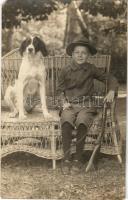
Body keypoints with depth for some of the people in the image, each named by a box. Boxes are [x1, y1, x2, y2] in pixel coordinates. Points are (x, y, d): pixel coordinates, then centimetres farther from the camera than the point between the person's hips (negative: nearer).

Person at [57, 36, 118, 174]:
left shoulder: (91, 70, 7)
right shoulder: (65, 71, 7)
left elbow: (110, 79, 11)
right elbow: (60, 89, 13)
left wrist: (111, 92, -6)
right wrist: (64, 102, -4)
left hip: (86, 105, 0)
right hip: (69, 105, 0)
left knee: (82, 122, -33)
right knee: (66, 121, -34)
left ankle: (78, 159, -17)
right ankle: (66, 159, -21)